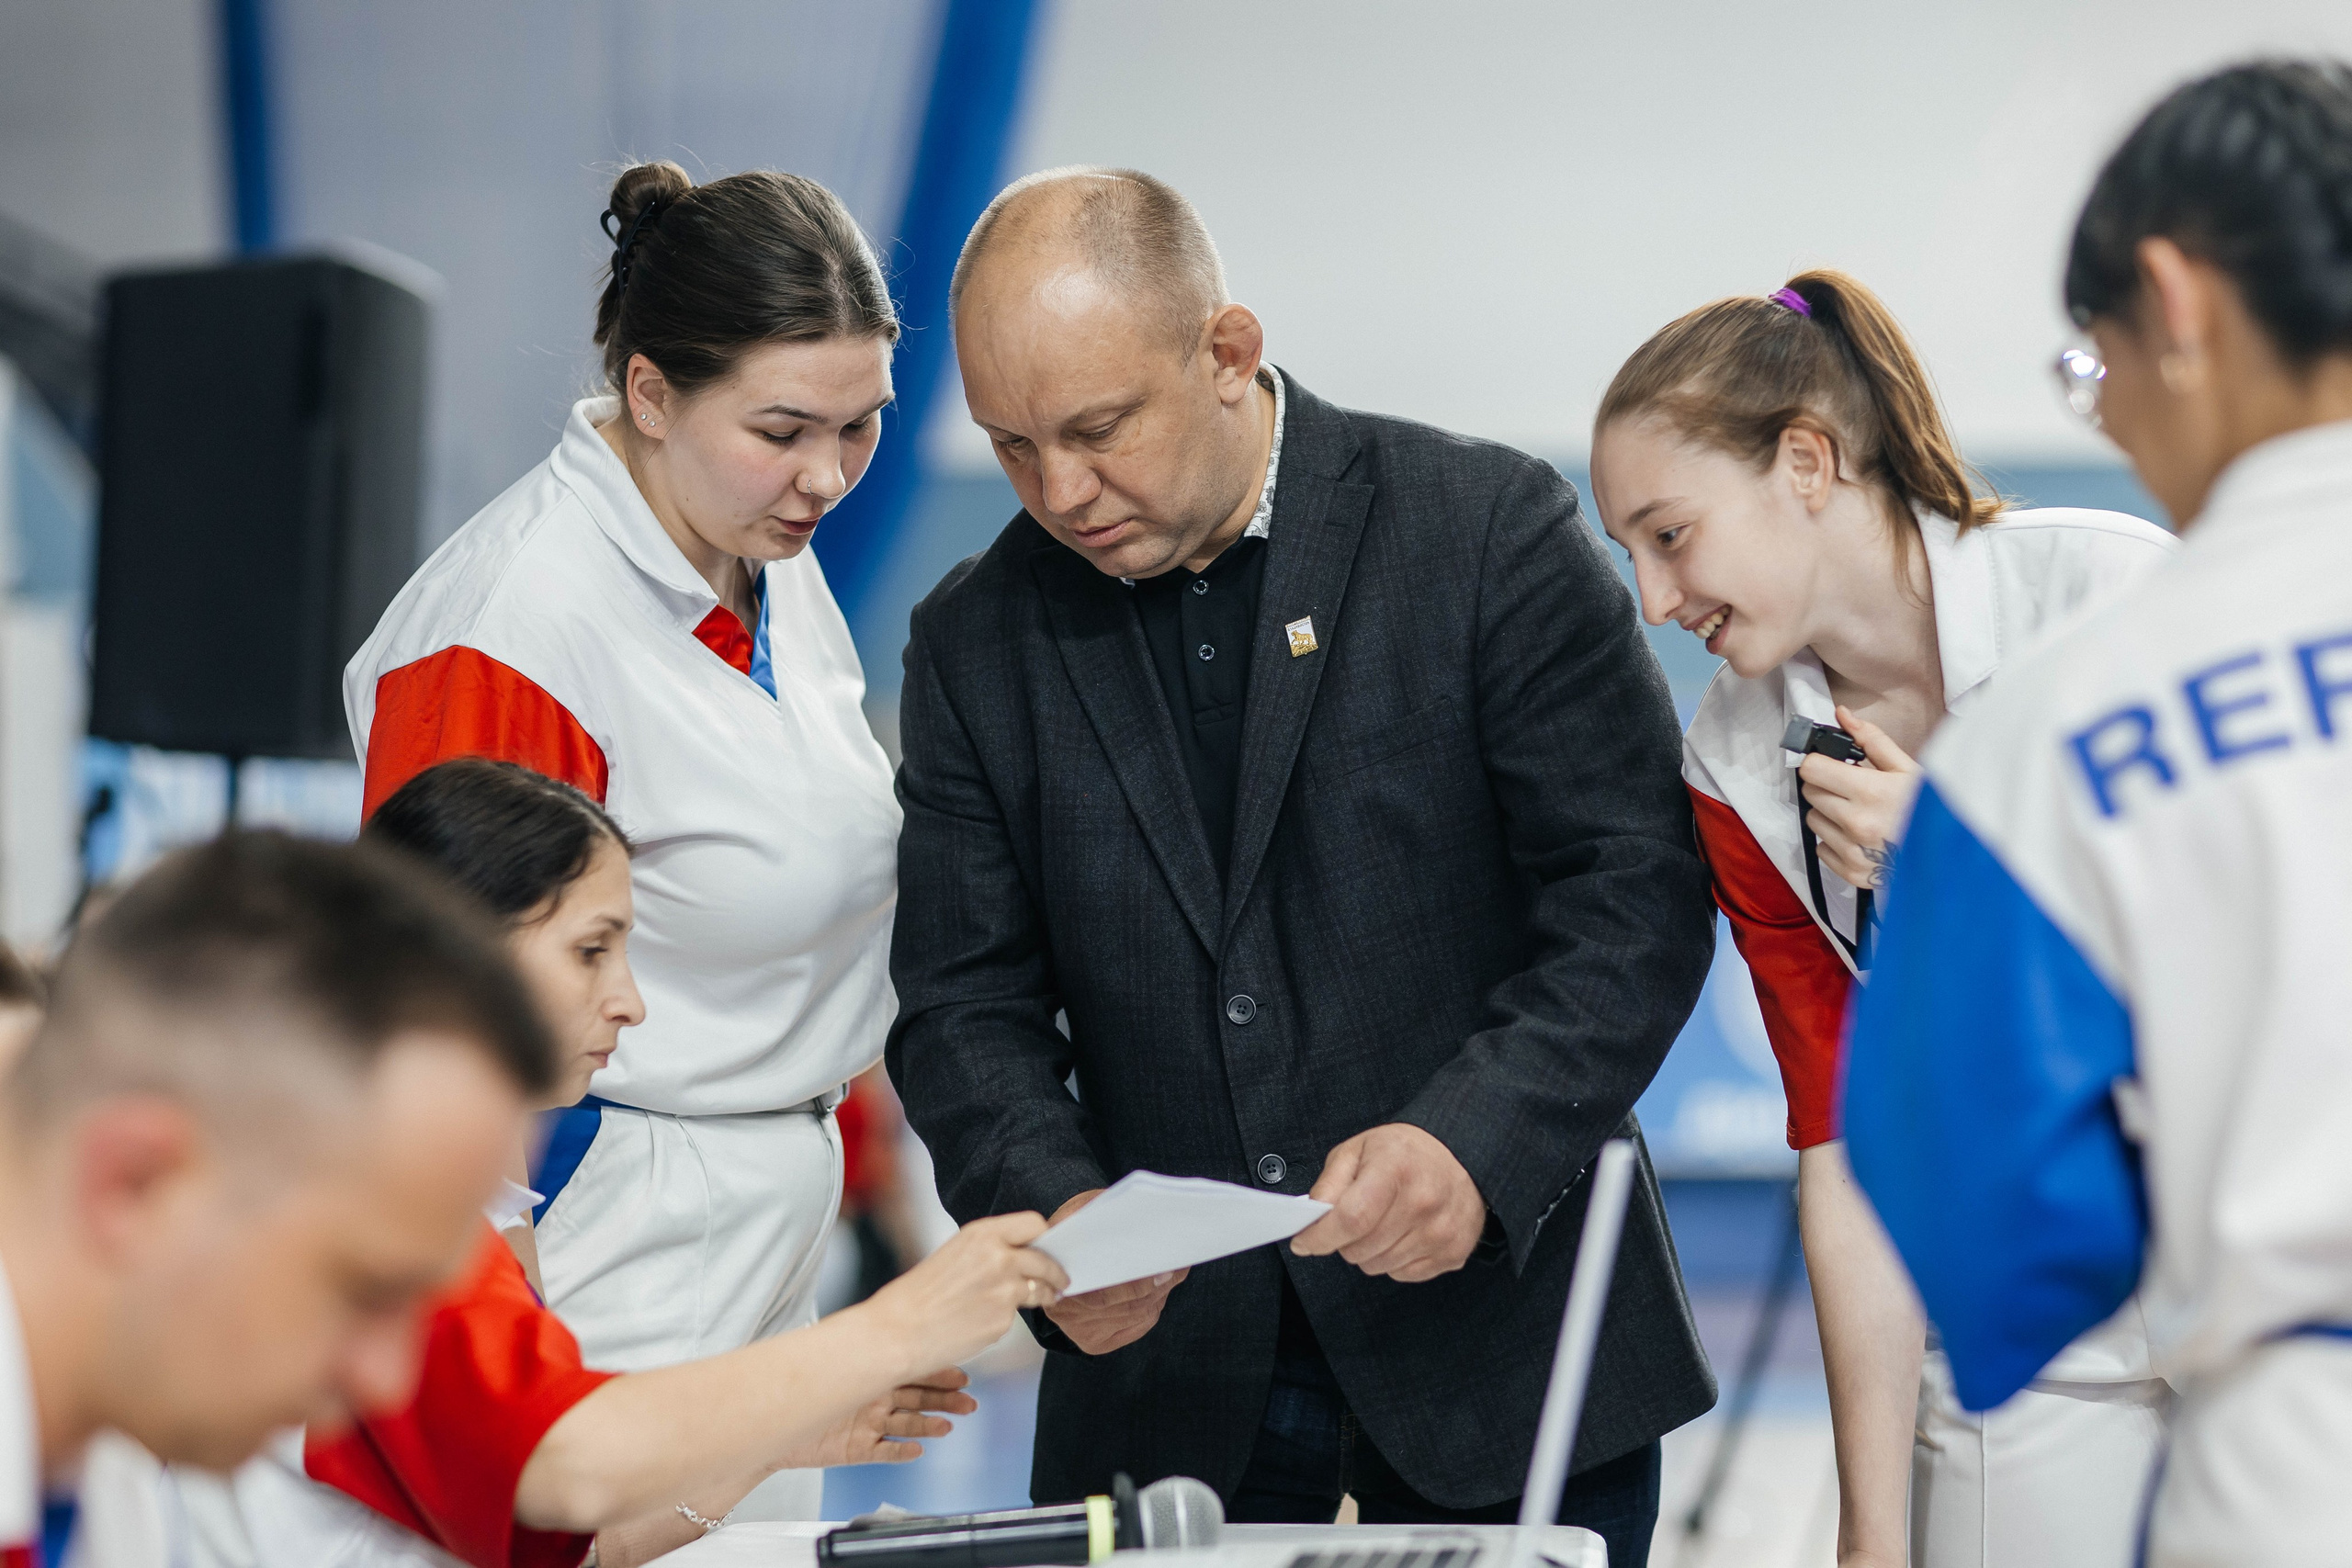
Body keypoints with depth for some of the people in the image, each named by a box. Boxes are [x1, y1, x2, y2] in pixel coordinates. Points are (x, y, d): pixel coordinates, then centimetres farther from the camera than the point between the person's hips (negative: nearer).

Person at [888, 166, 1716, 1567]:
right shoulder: (980, 641, 4)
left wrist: (1474, 1140, -25)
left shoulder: (1490, 531, -7)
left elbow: (1640, 894, -10)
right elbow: (967, 1004, 3)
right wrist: (1054, 1212, -17)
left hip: (1501, 1341, -2)